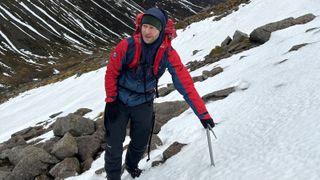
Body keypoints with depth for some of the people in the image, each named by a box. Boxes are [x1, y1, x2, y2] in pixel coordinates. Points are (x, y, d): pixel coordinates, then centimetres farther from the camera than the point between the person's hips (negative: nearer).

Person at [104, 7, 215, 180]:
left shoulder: (168, 53, -20)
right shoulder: (127, 45, -24)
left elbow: (185, 82, -22)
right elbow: (111, 72, -11)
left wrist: (202, 113, -24)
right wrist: (111, 100, -10)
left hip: (144, 103, 2)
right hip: (120, 101, -2)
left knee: (140, 143, 17)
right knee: (114, 145, -1)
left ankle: (131, 165, 50)